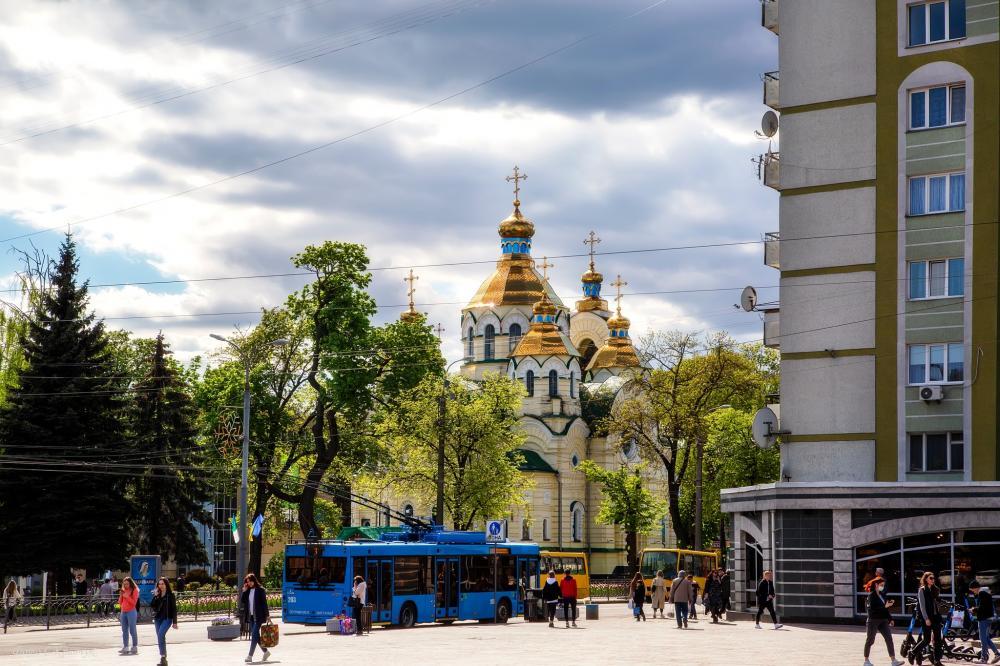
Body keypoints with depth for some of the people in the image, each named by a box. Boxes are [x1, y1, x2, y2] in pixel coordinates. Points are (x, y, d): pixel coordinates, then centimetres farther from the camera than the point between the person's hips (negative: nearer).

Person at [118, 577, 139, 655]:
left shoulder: (135, 590, -2)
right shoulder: (123, 591, 15)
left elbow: (134, 602, -8)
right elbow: (120, 603, 15)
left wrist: (127, 596, -14)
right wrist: (121, 595, 0)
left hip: (131, 611, -6)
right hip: (123, 612, 6)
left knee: (132, 630, -7)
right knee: (124, 631, 6)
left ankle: (135, 647, -4)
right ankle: (125, 647, 8)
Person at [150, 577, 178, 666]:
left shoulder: (170, 595, -3)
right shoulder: (157, 594, 11)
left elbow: (174, 609, -4)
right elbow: (152, 605, 3)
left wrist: (174, 622, -8)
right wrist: (155, 596, -10)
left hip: (167, 618, -6)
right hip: (157, 618, 6)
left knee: (161, 635, -24)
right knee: (160, 638, 7)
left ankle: (163, 656, -24)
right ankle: (163, 658, 15)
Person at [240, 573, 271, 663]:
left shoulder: (260, 590, -6)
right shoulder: (248, 591, 12)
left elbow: (264, 603, -7)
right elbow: (243, 601, 6)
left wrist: (267, 615, -9)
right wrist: (244, 591, -3)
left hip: (258, 616, -7)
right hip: (250, 616, 7)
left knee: (254, 635, -11)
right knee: (255, 636, 10)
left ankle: (250, 656, -14)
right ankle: (266, 651, 24)